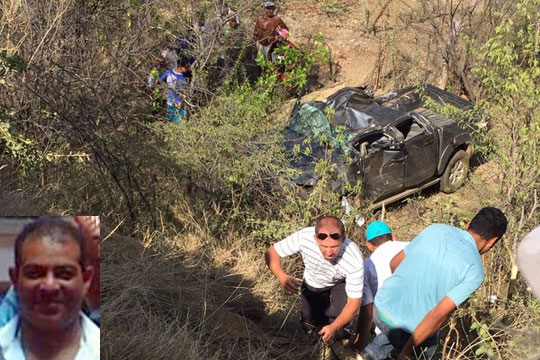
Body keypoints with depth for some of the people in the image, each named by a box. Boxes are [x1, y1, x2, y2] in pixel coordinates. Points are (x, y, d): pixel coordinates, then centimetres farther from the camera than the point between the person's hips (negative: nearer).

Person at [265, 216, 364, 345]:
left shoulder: (354, 260, -42)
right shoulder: (304, 237, -39)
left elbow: (353, 302, -31)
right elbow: (271, 252, -25)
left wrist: (333, 328, -45)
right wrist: (282, 276, -45)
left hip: (340, 283, -2)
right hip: (312, 284, 2)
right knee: (309, 323, 0)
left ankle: (340, 335, 8)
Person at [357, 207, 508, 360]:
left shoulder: (435, 229, 0)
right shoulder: (474, 272, -13)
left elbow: (394, 263, 11)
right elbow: (438, 315, -20)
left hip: (381, 308, 4)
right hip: (406, 329, -4)